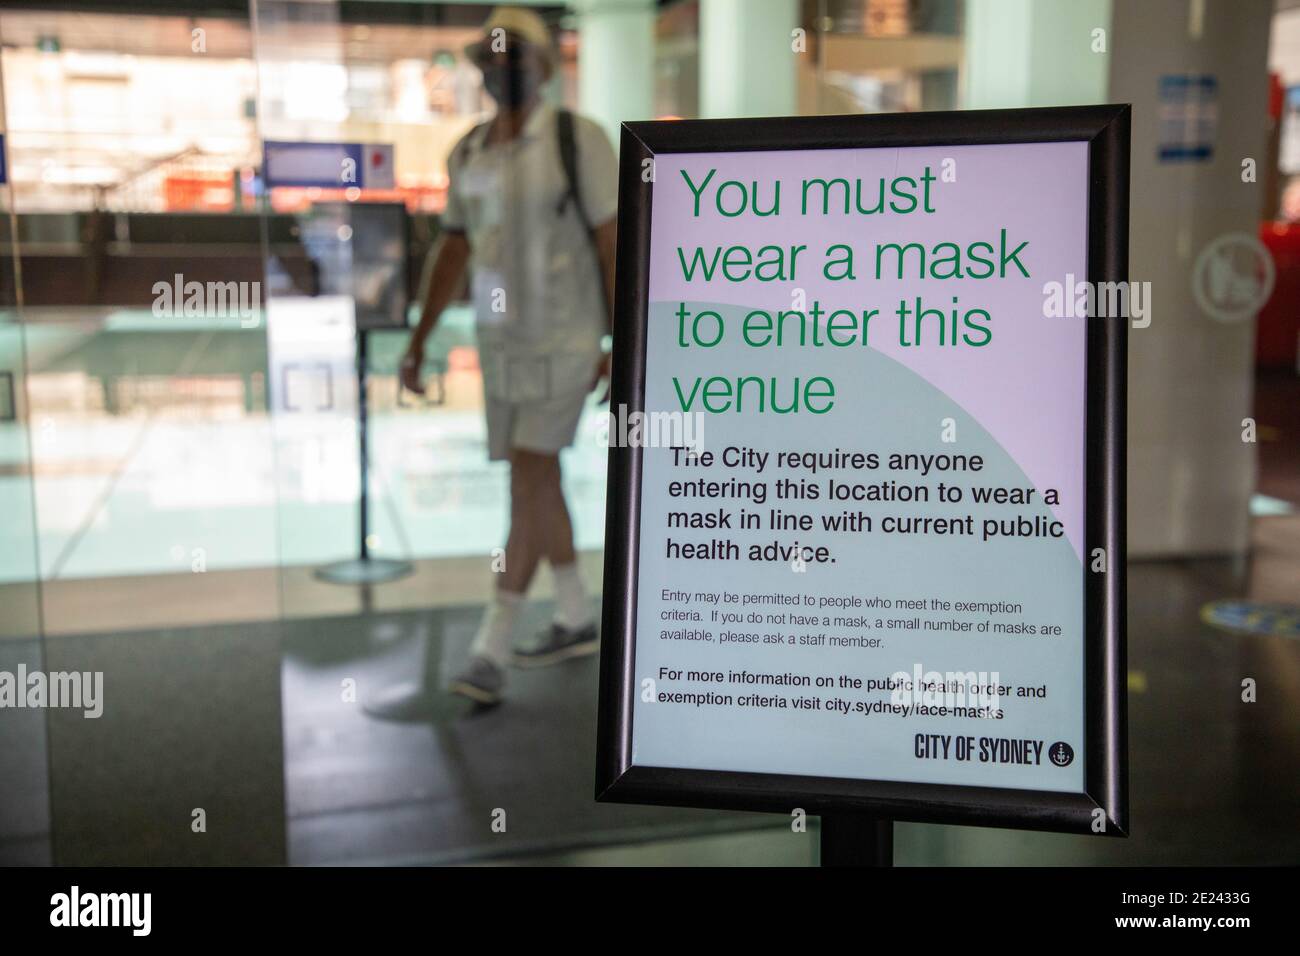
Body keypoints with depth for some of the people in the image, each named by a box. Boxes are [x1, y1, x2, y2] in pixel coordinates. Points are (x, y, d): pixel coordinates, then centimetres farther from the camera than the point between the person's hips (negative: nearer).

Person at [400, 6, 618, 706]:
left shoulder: (578, 139, -11)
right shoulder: (469, 153, 8)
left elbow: (614, 242, -11)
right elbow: (453, 250, 13)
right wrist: (418, 340, 9)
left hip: (566, 339, -7)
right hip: (501, 340, 7)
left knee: (527, 484, -13)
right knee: (539, 482, 12)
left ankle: (491, 653, -9)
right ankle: (575, 620, 28)